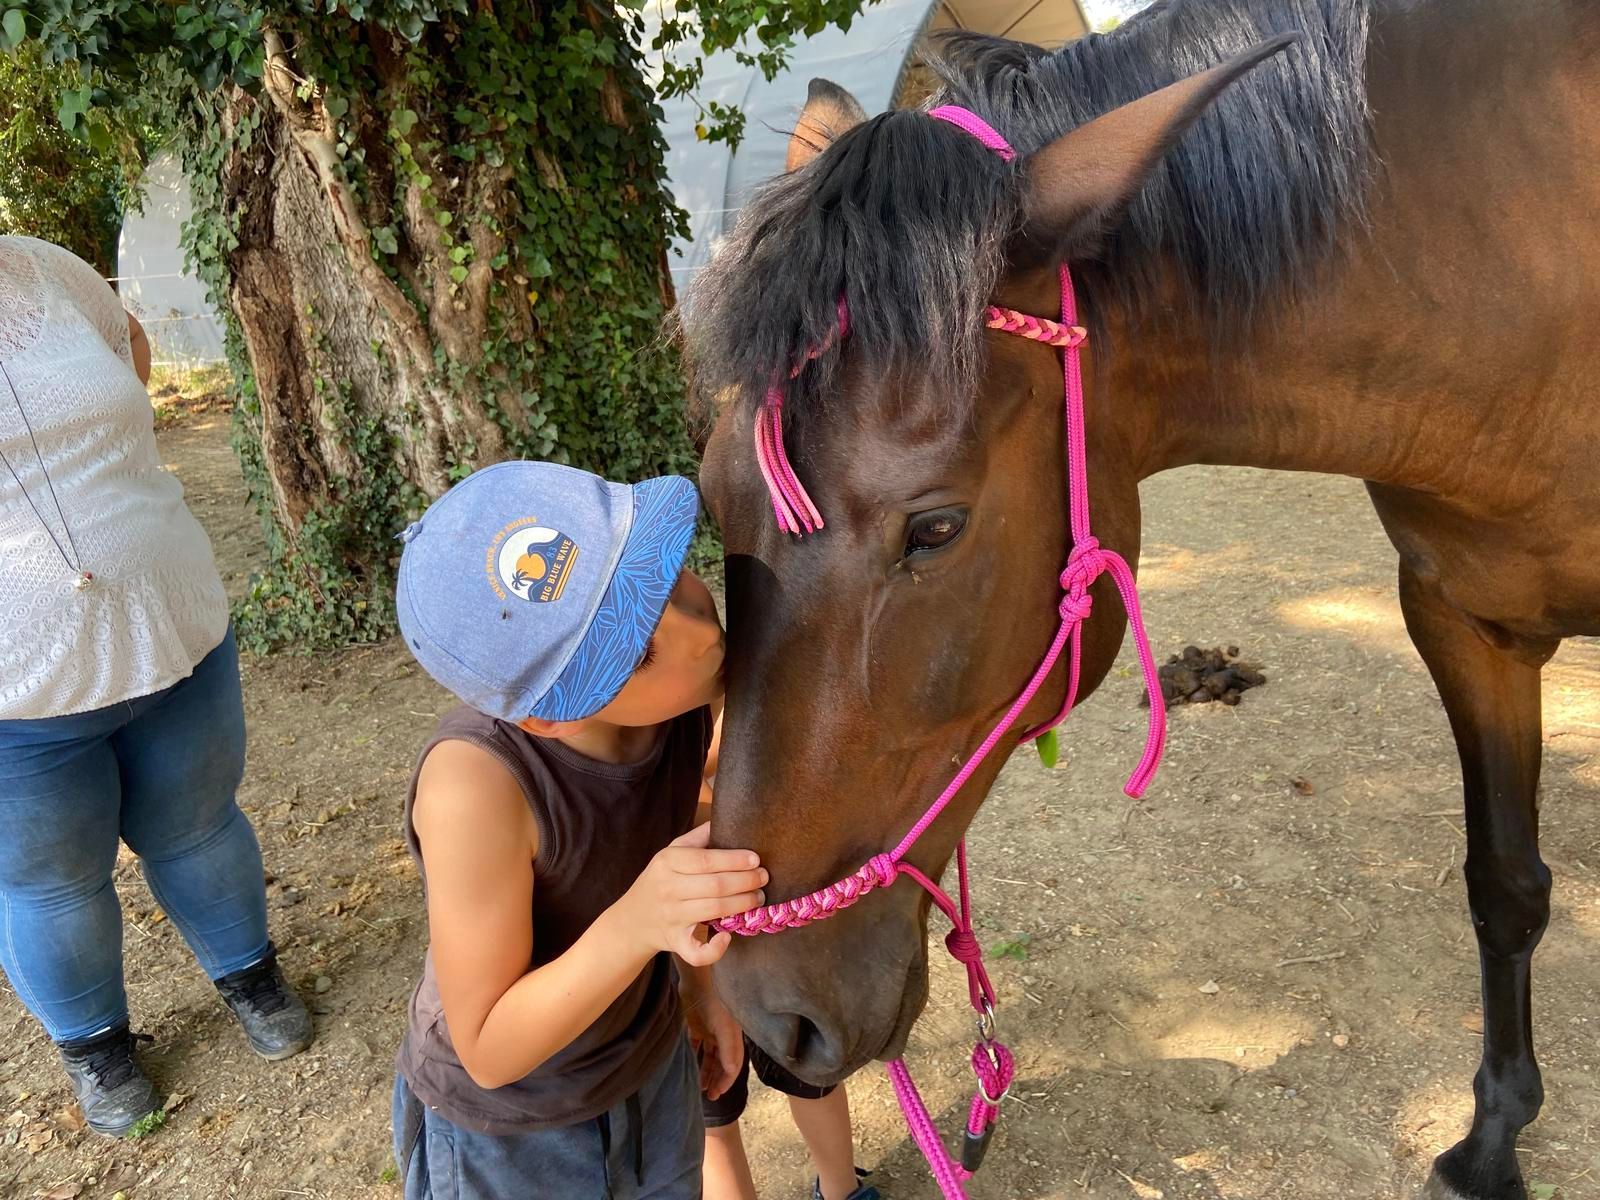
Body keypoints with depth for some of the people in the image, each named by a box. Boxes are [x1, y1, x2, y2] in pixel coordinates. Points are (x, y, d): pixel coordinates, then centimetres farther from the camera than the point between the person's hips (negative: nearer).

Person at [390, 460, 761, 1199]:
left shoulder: (682, 691, -23)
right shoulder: (474, 784, -38)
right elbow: (490, 1050, -27)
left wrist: (697, 981, 6)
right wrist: (632, 928, -41)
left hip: (651, 1067, 5)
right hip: (505, 1131, -4)